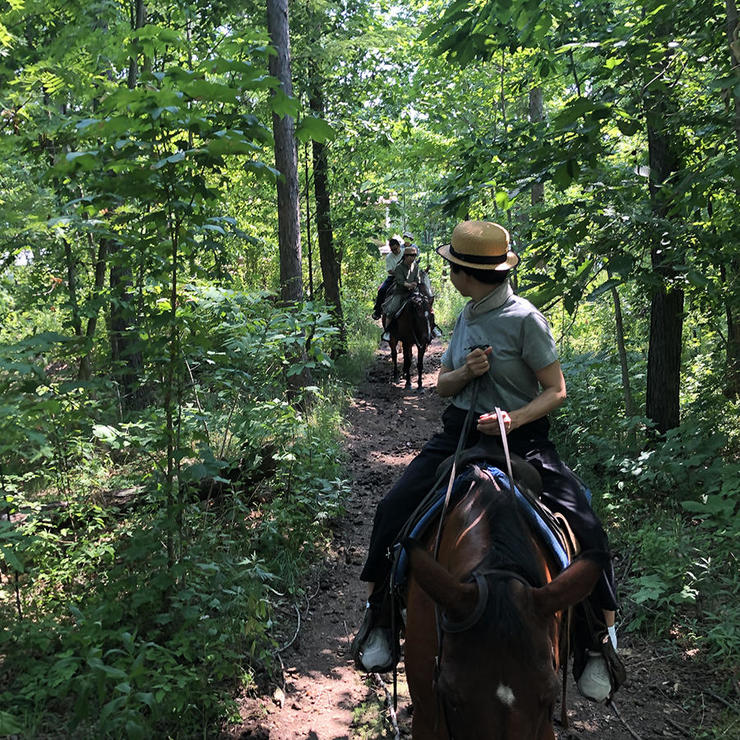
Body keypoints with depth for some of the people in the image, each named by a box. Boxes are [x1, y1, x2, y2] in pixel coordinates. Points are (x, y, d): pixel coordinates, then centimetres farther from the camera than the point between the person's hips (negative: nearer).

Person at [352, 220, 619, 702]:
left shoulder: (525, 318, -10)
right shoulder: (466, 319, 10)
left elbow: (556, 391, -8)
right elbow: (443, 386, 14)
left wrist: (514, 418, -25)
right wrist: (466, 372, -9)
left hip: (521, 439, -5)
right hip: (460, 435, 5)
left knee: (586, 529, -19)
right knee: (393, 511, -10)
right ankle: (378, 617, 7)